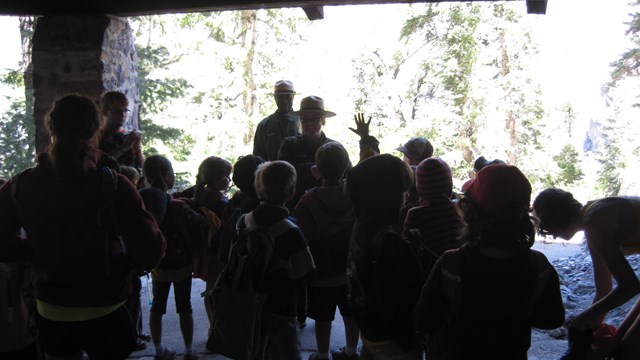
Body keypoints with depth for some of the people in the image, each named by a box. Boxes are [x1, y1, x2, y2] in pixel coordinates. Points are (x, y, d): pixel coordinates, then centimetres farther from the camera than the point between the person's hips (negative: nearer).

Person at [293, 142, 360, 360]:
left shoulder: (309, 200, -24)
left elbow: (301, 237, -24)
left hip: (322, 271, -3)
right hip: (351, 269, 3)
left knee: (323, 317, 15)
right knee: (351, 314, 21)